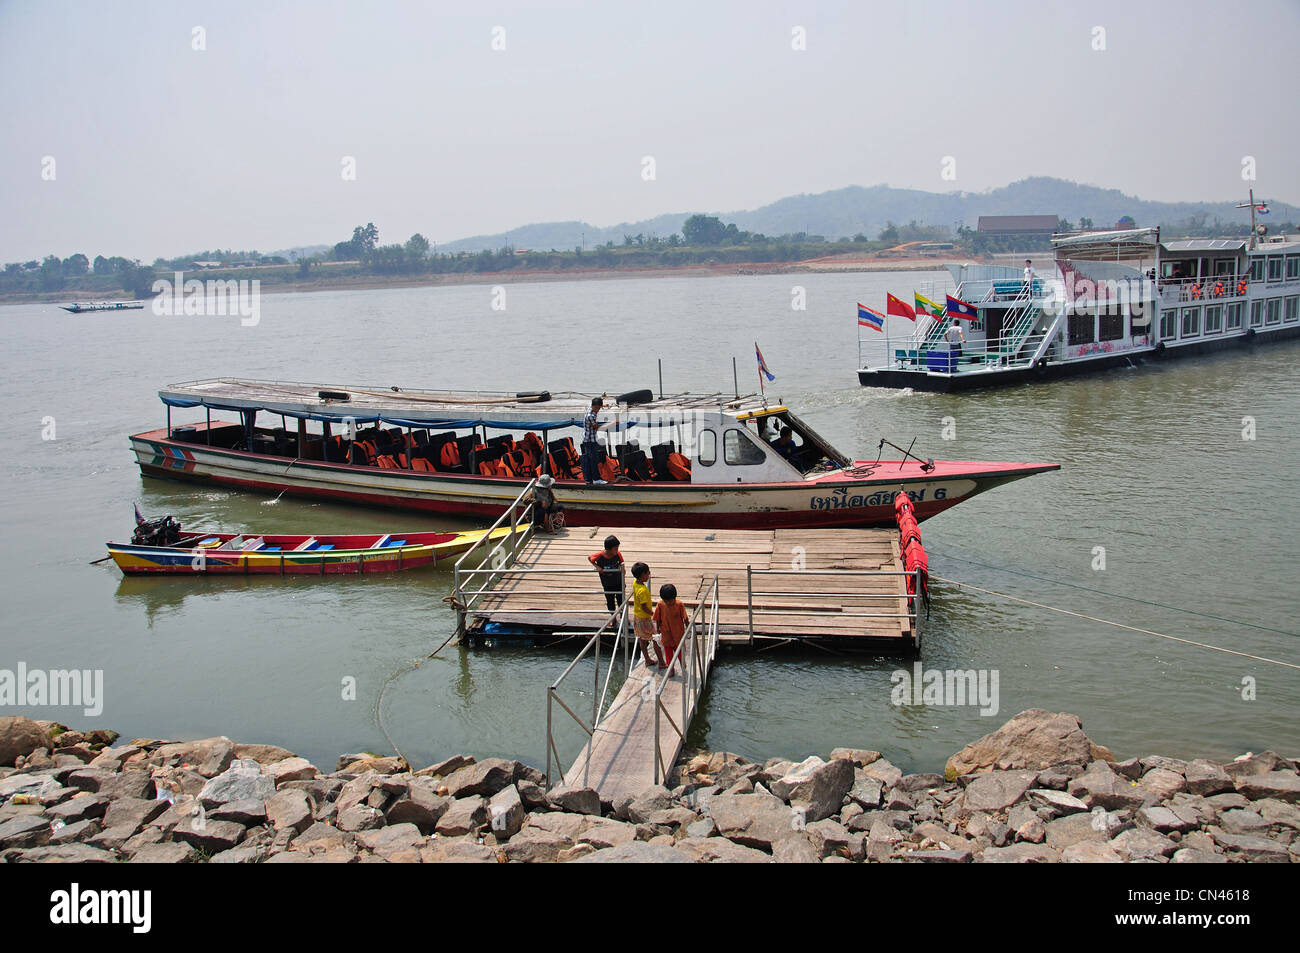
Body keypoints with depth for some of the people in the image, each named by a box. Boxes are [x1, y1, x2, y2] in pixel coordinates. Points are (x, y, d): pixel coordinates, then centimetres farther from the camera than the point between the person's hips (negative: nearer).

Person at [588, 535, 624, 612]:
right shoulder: (600, 556, -24)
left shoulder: (618, 554, -18)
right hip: (607, 584, -1)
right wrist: (597, 566, -19)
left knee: (621, 599, 8)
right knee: (610, 601, 15)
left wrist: (621, 566, -22)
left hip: (618, 582, 1)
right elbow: (589, 558, -6)